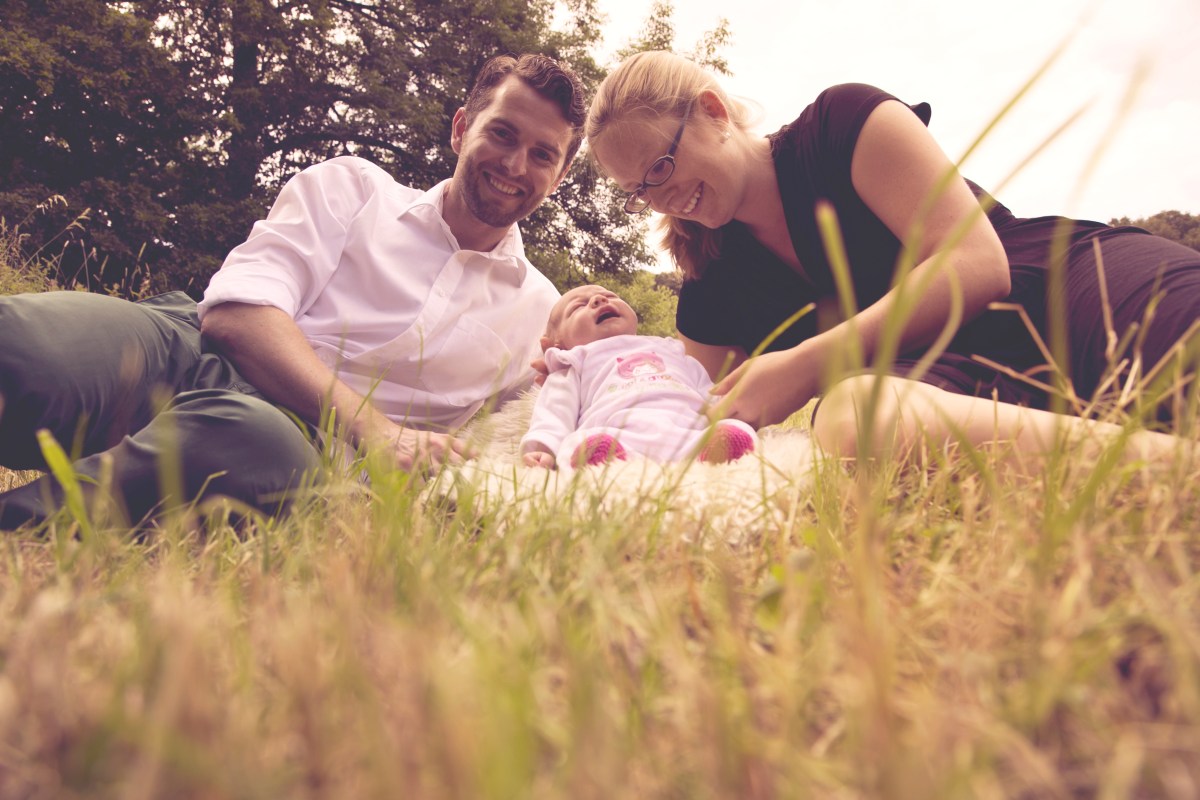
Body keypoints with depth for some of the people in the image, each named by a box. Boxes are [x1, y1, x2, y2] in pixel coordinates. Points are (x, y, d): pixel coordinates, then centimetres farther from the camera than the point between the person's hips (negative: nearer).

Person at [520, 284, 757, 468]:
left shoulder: (671, 351, 41)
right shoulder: (574, 367, 31)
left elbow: (713, 399, 34)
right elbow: (554, 412, 14)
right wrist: (543, 449, -8)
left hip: (692, 436, 3)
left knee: (736, 432, -29)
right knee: (593, 445, -37)